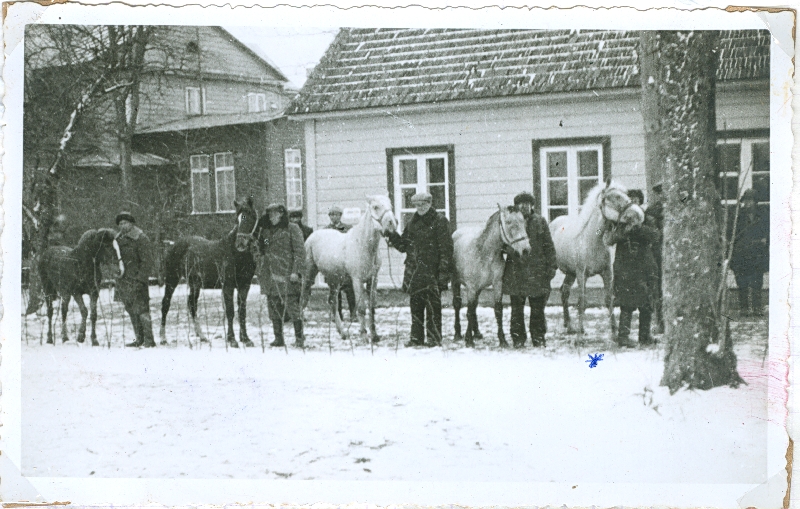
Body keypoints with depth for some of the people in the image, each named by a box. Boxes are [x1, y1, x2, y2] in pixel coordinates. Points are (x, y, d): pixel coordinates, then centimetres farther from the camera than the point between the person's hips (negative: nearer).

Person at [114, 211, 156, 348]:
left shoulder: (141, 238, -9)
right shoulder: (119, 239, 14)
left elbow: (147, 262, -13)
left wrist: (140, 279, -18)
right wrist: (118, 279, 14)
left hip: (137, 280, -8)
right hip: (124, 280, 8)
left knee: (141, 309, -9)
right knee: (131, 311, 10)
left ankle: (149, 340, -7)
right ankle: (139, 339, 17)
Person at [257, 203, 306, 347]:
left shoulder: (292, 229, -2)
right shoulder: (265, 231, 15)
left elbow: (300, 252, -6)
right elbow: (261, 250, 22)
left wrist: (296, 271, -16)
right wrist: (261, 275, 14)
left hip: (287, 275, -6)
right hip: (270, 275, 6)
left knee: (292, 304, -8)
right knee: (274, 306, 7)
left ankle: (300, 338, -3)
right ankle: (278, 338, 13)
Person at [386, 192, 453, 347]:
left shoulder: (440, 222, -5)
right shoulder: (413, 222, 14)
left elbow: (445, 249, -9)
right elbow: (403, 246, 17)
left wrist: (443, 273, -15)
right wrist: (392, 237, -2)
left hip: (432, 271, -6)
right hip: (414, 272, 6)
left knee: (432, 305, -4)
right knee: (416, 305, 9)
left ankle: (435, 338, 3)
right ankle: (416, 338, 15)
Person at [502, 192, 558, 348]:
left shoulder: (540, 222, 7)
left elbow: (549, 246, 7)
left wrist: (551, 266, 0)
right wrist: (507, 249, -11)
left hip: (537, 270, 0)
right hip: (515, 271, 0)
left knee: (537, 308, 4)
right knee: (517, 307, 3)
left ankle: (538, 338, 12)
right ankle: (518, 339, 10)